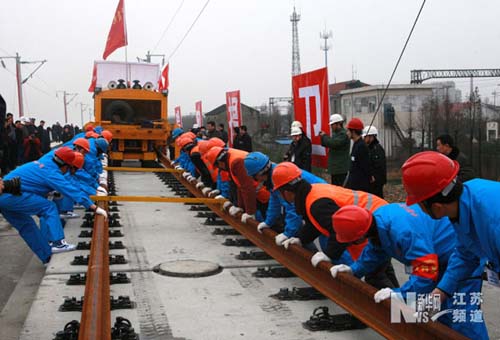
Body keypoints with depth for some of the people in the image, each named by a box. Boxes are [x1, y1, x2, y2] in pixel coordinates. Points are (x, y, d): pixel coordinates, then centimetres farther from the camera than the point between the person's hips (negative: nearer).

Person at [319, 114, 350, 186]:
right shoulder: (336, 133, 17)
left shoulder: (343, 134, -15)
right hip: (335, 167, 10)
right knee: (334, 186, 15)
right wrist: (323, 137, 2)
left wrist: (324, 136, -10)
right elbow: (329, 144, 20)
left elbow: (334, 143, -26)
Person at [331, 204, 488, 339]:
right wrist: (354, 269, 1)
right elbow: (374, 252, 10)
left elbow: (426, 274, -38)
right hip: (441, 257, 10)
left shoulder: (404, 231, -40)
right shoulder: (378, 218, -10)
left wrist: (400, 294, -36)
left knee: (462, 320, -14)